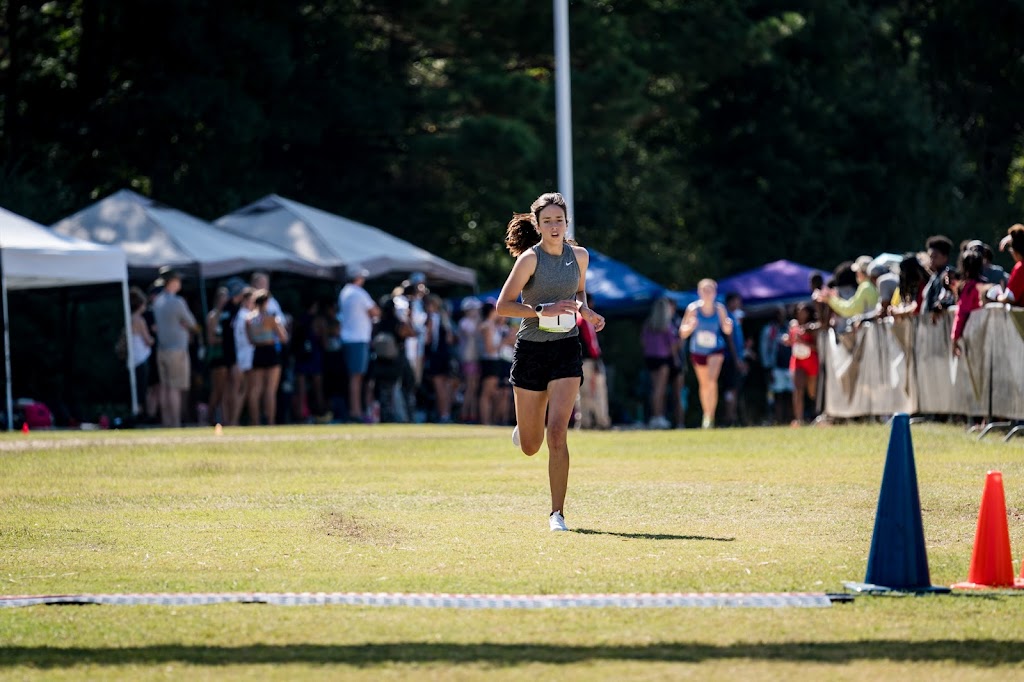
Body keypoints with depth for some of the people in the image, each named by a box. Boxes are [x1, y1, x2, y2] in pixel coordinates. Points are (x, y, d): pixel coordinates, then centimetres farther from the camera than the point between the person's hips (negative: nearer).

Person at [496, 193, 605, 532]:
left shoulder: (579, 256, 3)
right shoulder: (530, 258, -11)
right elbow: (503, 305, -12)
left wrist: (585, 310, 1)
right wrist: (544, 310, -24)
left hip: (566, 350, 1)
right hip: (531, 351, -1)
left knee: (557, 433, -16)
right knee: (530, 446, 7)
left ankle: (557, 513, -9)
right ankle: (524, 427, 47)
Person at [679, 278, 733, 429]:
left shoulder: (719, 308, -8)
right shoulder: (693, 308, -10)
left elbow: (727, 331, -1)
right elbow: (683, 334, -7)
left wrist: (728, 326, -24)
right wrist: (690, 327, -28)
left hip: (716, 350, -2)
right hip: (698, 352, 2)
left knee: (712, 380, -22)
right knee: (703, 384, 13)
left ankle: (710, 417, -21)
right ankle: (706, 414, 31)